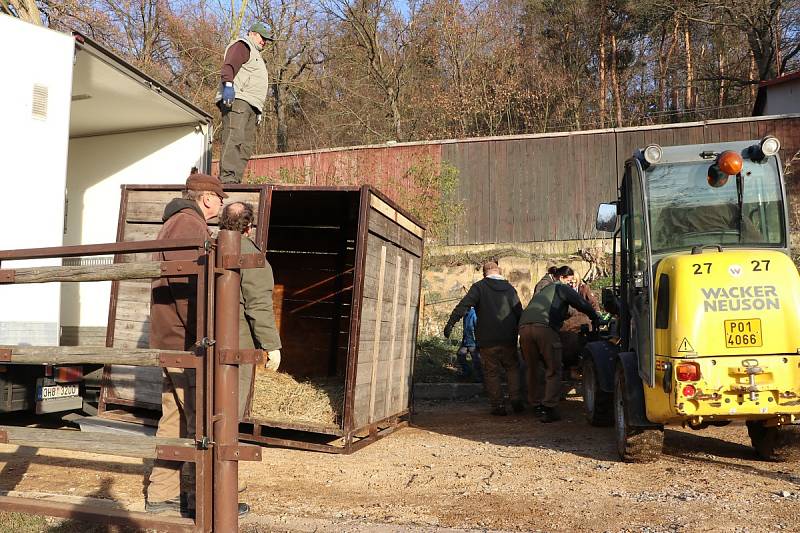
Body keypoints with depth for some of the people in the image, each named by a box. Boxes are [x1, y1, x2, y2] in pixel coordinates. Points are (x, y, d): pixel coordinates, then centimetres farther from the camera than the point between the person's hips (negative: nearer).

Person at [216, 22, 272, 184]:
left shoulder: (256, 56, 38)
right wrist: (228, 84, -29)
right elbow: (229, 65, -12)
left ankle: (236, 181, -8)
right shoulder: (242, 46, 8)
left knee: (247, 145, -2)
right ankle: (228, 178, -30)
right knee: (234, 138, -21)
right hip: (236, 99, -10)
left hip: (250, 105, 10)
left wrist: (259, 111, 30)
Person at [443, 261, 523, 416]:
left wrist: (450, 323, -19)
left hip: (487, 340, -3)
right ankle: (516, 401, 10)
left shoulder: (479, 287, -2)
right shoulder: (509, 288, 9)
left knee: (491, 373, 6)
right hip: (508, 339, 3)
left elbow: (464, 305, -15)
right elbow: (519, 312, 10)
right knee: (512, 368, 19)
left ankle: (498, 406, 6)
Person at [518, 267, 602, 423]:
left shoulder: (543, 290, 38)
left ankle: (536, 404, 23)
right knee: (553, 370, 1)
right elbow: (582, 304, 8)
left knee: (533, 369, 19)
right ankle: (549, 408, -6)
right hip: (545, 327, -6)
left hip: (524, 327, 6)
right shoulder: (562, 288, 17)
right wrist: (596, 319, 20)